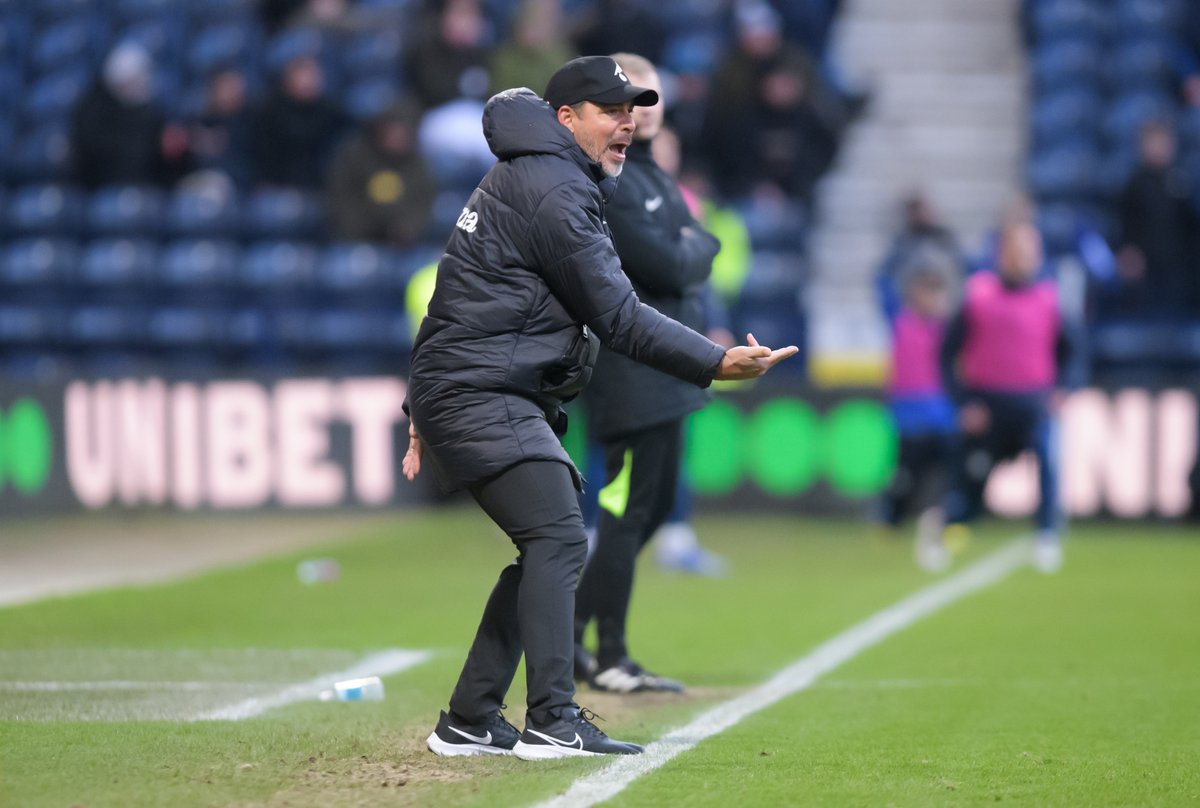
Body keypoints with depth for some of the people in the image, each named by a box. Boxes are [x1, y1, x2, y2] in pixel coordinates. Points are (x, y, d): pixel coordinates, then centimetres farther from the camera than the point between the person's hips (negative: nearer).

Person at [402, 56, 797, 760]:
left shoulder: (520, 180, 21)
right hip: (479, 395, -11)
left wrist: (431, 413, 24)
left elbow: (472, 293, 23)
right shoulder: (555, 192, -13)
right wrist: (717, 363, -23)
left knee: (553, 547, 11)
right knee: (558, 537, -19)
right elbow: (617, 316, -18)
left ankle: (469, 723, 13)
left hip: (472, 395, 11)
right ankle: (553, 722, -27)